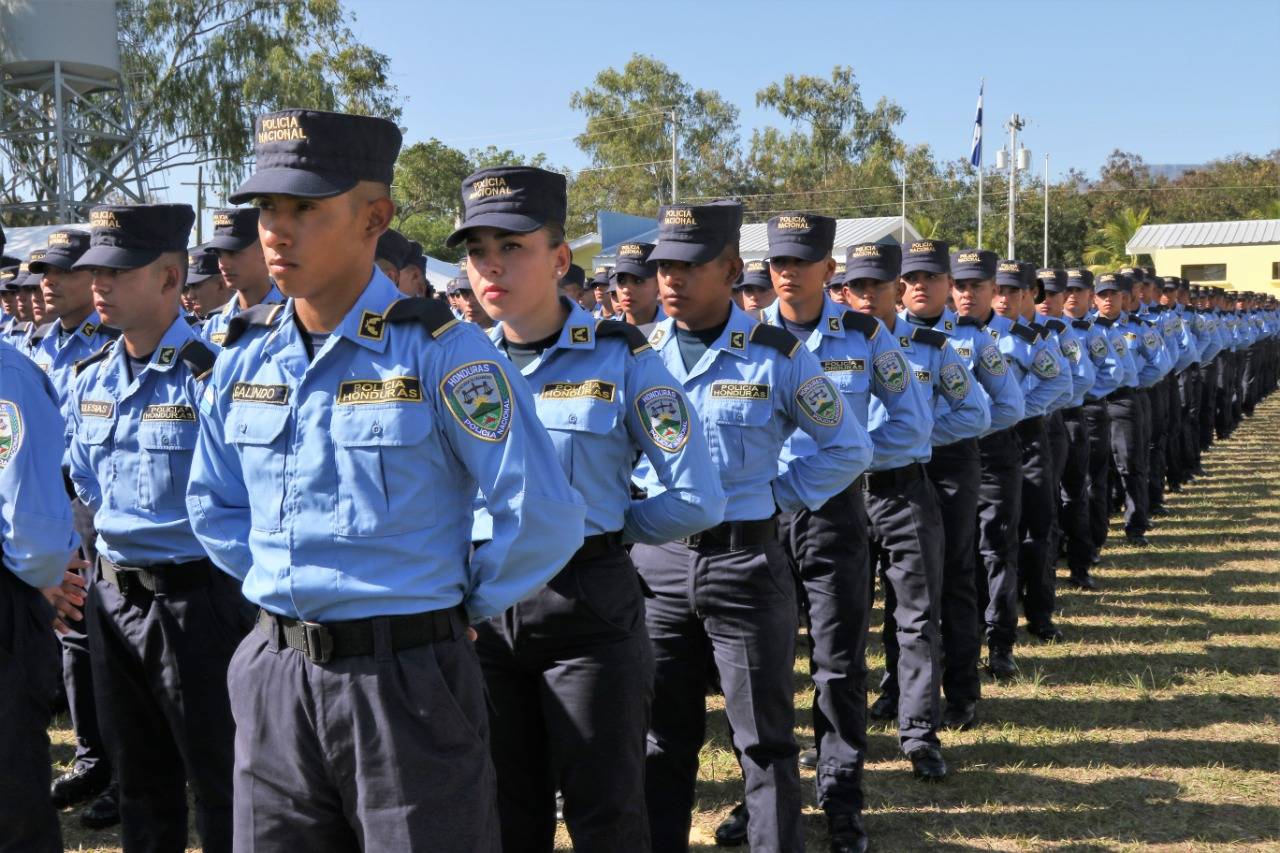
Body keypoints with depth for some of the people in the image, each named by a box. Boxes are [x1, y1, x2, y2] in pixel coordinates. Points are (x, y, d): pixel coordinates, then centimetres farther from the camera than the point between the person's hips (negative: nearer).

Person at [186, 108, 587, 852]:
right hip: (275, 678, 6)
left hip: (406, 678, -5)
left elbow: (545, 516, -16)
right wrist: (279, 583, 11)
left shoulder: (438, 350, -14)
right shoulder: (246, 355, 4)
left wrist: (466, 603, -4)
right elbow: (214, 505, 19)